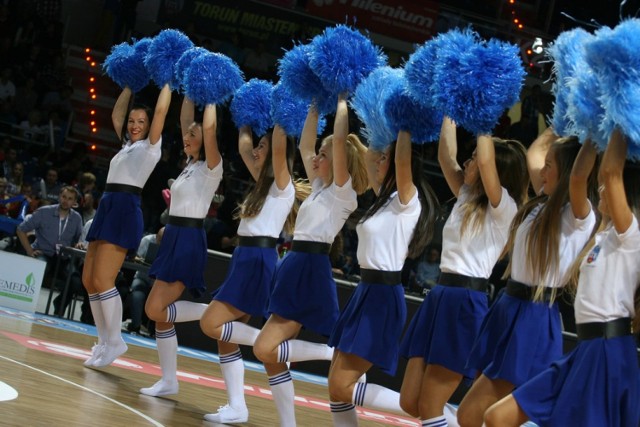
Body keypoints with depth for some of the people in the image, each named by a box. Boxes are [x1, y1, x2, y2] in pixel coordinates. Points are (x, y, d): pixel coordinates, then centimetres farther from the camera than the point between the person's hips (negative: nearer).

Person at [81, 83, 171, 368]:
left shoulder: (151, 146, 2)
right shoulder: (128, 145, 22)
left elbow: (161, 111, -7)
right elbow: (116, 114, 31)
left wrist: (167, 82, 3)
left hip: (125, 211, -9)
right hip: (107, 208, 9)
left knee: (102, 280, -14)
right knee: (88, 280, 4)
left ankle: (115, 341, -6)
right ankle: (104, 341, 9)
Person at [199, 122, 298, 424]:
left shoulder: (283, 185, -7)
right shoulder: (263, 182, 17)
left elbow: (279, 146, -22)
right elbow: (243, 147, 26)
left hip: (259, 263, -9)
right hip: (244, 259, 9)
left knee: (212, 325, -14)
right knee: (225, 336, 5)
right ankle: (237, 408, 5)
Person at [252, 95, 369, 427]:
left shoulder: (343, 193, -7)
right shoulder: (319, 188, 16)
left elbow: (340, 140, -17)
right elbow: (304, 145, 24)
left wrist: (341, 100, -8)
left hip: (311, 273, -9)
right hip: (294, 268, 9)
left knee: (266, 349, -15)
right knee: (271, 356, 4)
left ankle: (337, 354, -7)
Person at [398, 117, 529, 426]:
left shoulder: (503, 208, -8)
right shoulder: (466, 198, 14)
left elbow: (485, 161, -22)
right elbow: (446, 156, 17)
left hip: (466, 303, -9)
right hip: (439, 297, 9)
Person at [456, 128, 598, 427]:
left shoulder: (577, 216, -13)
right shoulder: (544, 204, 10)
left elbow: (578, 177, -35)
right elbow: (534, 153, 25)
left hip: (534, 320, -9)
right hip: (509, 310, 9)